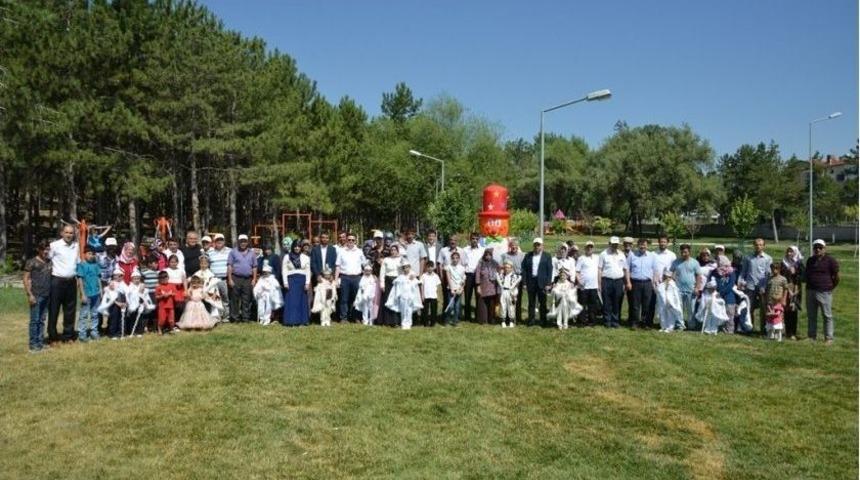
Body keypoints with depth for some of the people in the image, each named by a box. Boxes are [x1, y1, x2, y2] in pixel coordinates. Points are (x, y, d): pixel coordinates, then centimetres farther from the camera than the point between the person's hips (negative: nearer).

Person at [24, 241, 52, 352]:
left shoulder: (49, 262, 12)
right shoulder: (31, 262, -3)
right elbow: (26, 279, -5)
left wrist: (51, 293, 10)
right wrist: (29, 295, -11)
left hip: (46, 295, 5)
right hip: (36, 295, -5)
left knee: (42, 320, 11)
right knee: (34, 320, -2)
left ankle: (40, 343, 16)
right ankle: (33, 345, 2)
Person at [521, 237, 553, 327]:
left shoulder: (547, 256, 2)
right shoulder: (528, 256, 7)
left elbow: (549, 270, -2)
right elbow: (524, 269, 4)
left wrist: (548, 283, -9)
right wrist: (524, 282, -2)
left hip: (542, 282, -2)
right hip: (531, 281, 2)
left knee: (542, 303, 5)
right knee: (531, 302, 7)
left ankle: (543, 321, 13)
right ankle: (531, 321, 13)